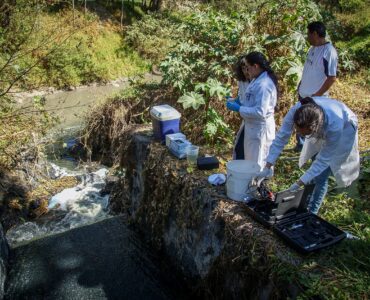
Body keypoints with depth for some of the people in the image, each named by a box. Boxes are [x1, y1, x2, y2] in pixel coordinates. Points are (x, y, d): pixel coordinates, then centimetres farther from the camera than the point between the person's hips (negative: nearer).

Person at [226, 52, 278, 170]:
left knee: (255, 162, 8)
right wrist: (239, 102, 1)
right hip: (250, 125, 10)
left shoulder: (264, 85, -25)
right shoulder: (257, 80, 5)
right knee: (240, 151, 24)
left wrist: (239, 108, -21)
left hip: (259, 128, -10)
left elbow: (260, 112, -29)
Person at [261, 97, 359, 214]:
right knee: (314, 170, 10)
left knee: (320, 177, -7)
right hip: (319, 129, 4)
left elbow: (324, 159, -32)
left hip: (344, 129, -4)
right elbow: (281, 137, -26)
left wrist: (300, 183, -34)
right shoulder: (296, 111, -37)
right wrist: (267, 167, -28)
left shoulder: (335, 125, -44)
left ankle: (311, 213, 11)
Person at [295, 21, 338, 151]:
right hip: (303, 94, 8)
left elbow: (332, 78, -21)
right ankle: (301, 144, 39)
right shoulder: (312, 48, 5)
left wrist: (317, 95, -20)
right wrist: (300, 86, 11)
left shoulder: (329, 52, -19)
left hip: (316, 98, -8)